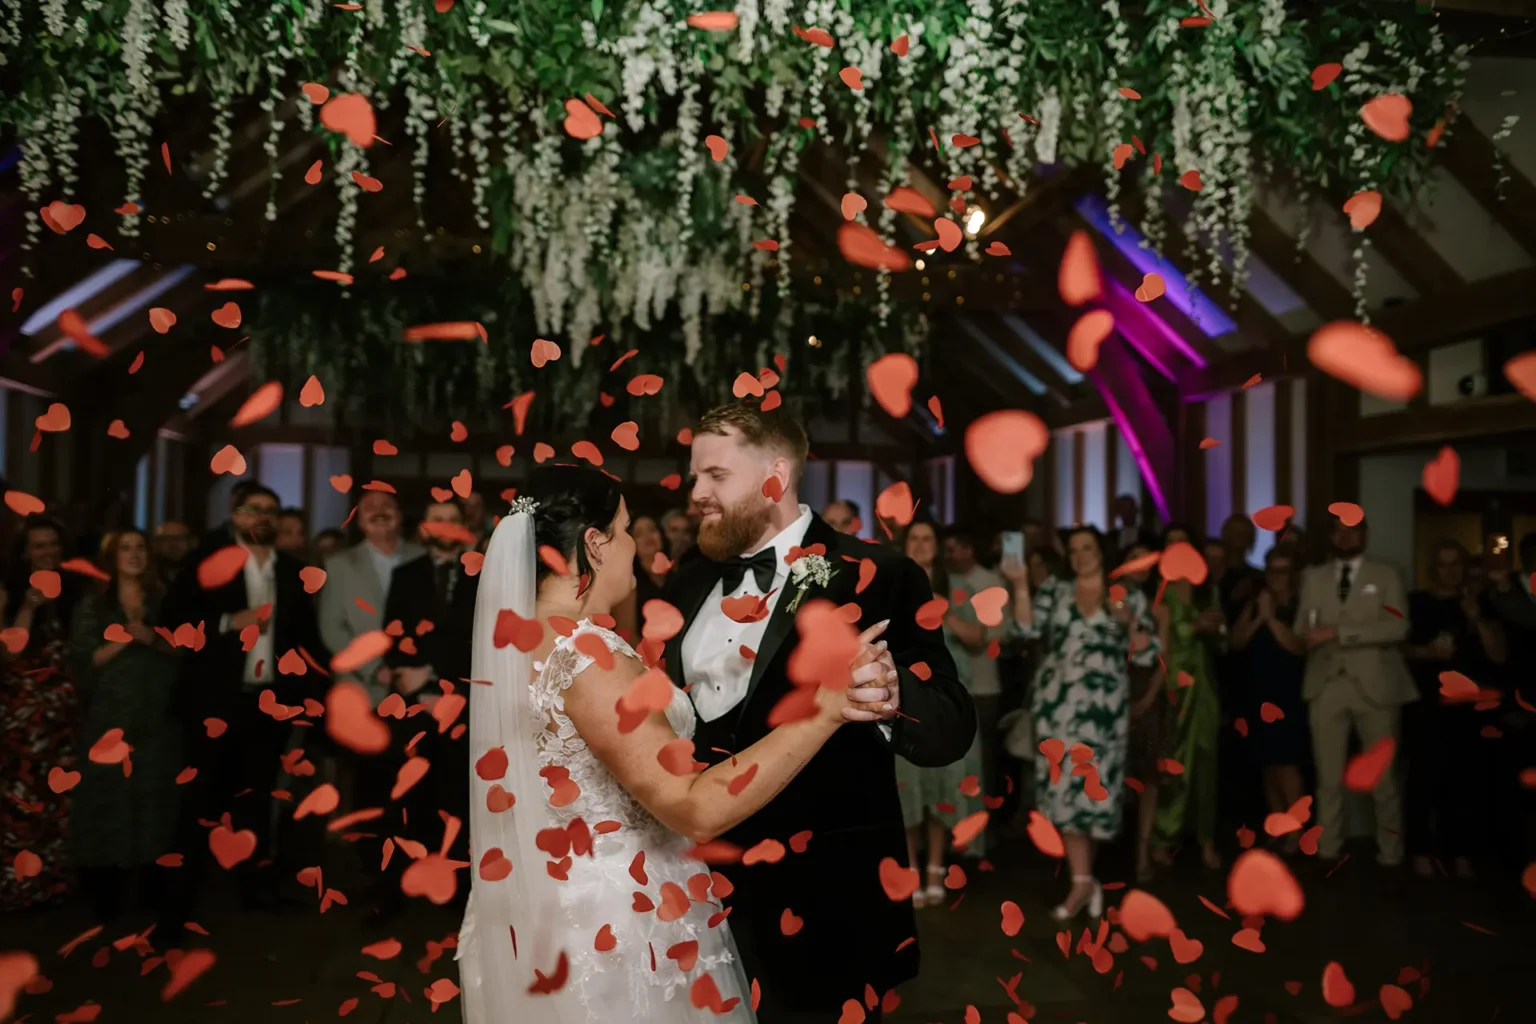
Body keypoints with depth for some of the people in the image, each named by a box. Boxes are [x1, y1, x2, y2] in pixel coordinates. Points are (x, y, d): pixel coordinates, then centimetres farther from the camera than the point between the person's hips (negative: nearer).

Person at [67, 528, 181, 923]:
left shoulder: (165, 601, 10)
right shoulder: (92, 604, 7)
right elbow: (83, 658, -1)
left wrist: (152, 638, -12)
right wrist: (123, 638, -13)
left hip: (157, 719, 1)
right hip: (108, 719, -1)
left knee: (155, 802, 2)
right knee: (108, 804, 0)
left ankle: (154, 894, 11)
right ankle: (106, 900, 9)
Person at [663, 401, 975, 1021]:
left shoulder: (878, 578, -13)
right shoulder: (689, 584, 6)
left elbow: (951, 729, -17)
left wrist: (892, 698, -37)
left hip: (817, 907, -5)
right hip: (696, 891, 6)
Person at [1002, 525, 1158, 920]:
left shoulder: (1129, 596, 7)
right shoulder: (1053, 590, 9)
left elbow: (1146, 654, 3)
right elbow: (1029, 627, -6)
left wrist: (1131, 622, -13)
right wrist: (1020, 585, -13)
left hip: (1103, 707, 0)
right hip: (1057, 703, 1)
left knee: (1093, 786, 4)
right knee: (1064, 787, -2)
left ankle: (1081, 873, 25)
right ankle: (1083, 880, 5)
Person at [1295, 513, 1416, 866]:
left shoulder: (1385, 576, 5)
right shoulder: (1313, 577, 13)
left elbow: (1397, 627, -10)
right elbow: (1301, 630, 7)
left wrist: (1337, 633, -16)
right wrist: (1307, 641, -16)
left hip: (1373, 685, -2)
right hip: (1326, 685, 2)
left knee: (1382, 776, 7)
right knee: (1329, 777, 6)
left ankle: (1390, 854, 18)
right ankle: (1327, 851, 13)